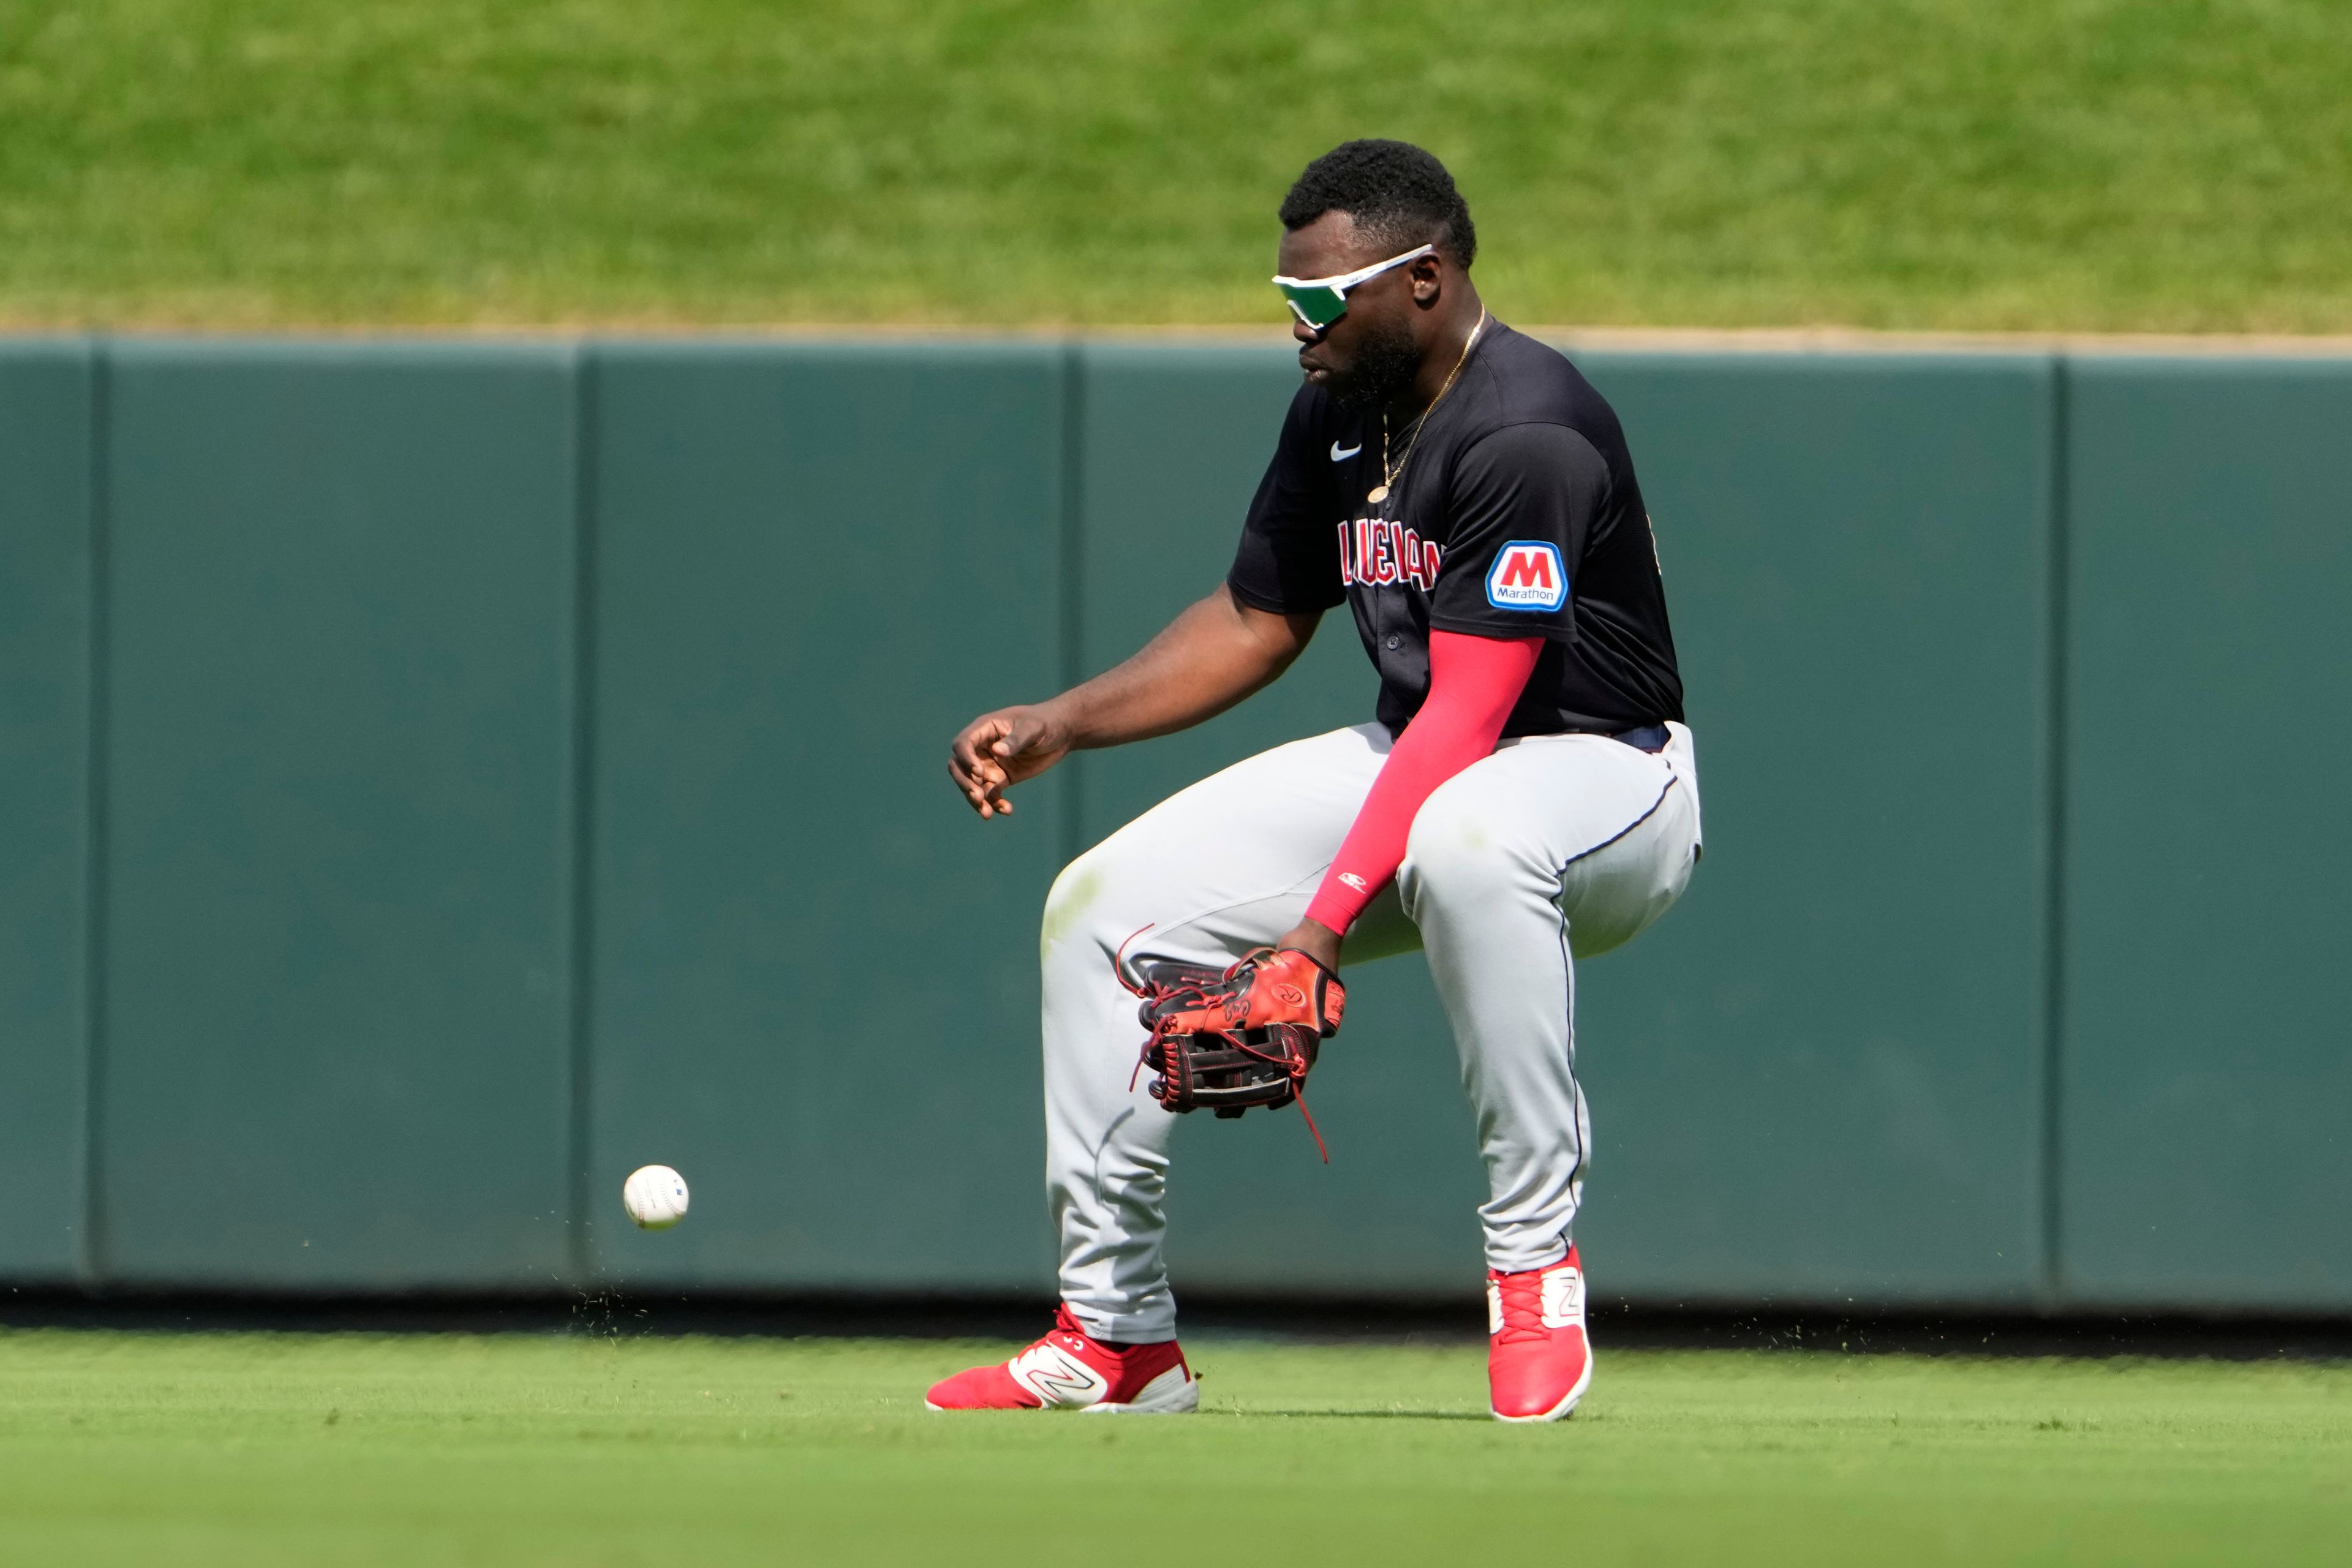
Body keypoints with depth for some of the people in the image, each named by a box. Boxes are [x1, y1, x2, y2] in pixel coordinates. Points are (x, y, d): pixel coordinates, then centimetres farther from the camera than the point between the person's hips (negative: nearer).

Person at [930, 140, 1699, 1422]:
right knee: (1105, 905, -2)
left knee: (1465, 839, -44)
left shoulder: (1525, 435, -25)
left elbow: (1466, 719, -31)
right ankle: (1115, 1333, 7)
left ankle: (1533, 1268, -32)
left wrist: (1322, 928, -37)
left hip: (1604, 774, -9)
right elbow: (1255, 621, 17)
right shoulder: (1335, 414, 3)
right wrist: (1059, 725, 3)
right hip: (1414, 761, 9)